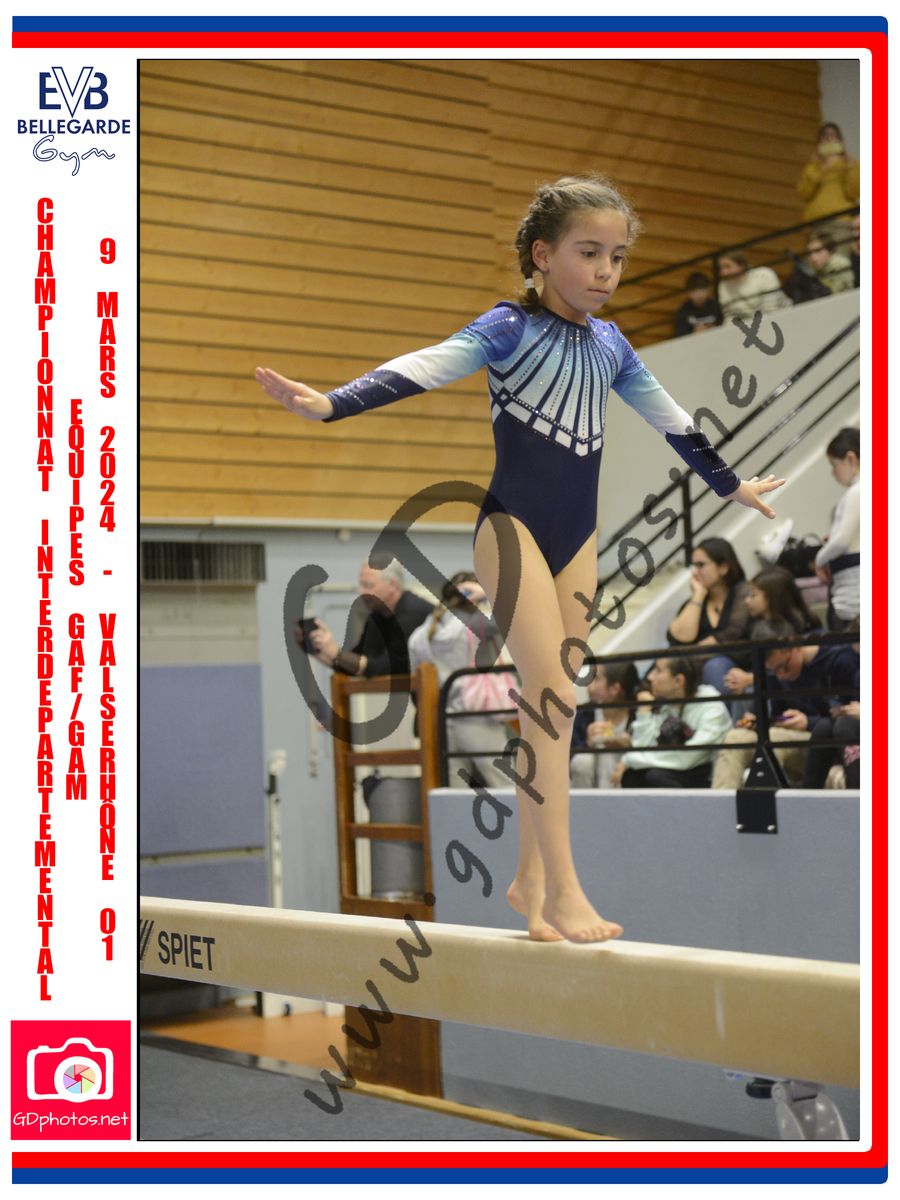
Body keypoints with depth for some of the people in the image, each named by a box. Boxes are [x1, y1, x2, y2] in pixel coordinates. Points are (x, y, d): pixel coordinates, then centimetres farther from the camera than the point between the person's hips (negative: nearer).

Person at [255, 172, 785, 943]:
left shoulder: (610, 345, 10)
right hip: (514, 525, -6)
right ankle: (562, 891, -12)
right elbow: (426, 368, -23)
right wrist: (331, 404, -38)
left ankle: (531, 878, 15)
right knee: (552, 694, -14)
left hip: (577, 537, 6)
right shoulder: (509, 329, -8)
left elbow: (671, 420, 22)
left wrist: (730, 484, 32)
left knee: (555, 703, 7)